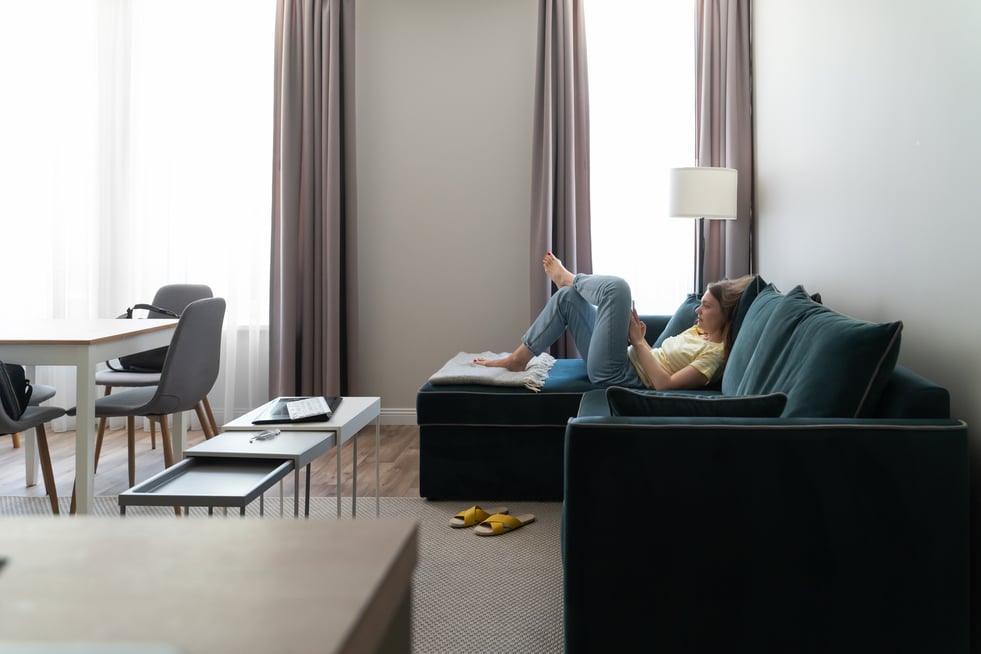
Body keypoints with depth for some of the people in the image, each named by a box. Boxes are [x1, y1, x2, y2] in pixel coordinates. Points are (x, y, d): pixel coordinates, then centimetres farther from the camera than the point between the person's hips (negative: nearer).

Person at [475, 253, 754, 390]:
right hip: (628, 362, 10)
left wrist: (639, 341, -14)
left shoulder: (715, 353, -13)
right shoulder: (699, 330, 15)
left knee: (616, 287, -20)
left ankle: (570, 278, 13)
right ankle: (518, 359, 13)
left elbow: (665, 383, -22)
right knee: (567, 297, 13)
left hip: (614, 375, -10)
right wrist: (638, 338, -2)